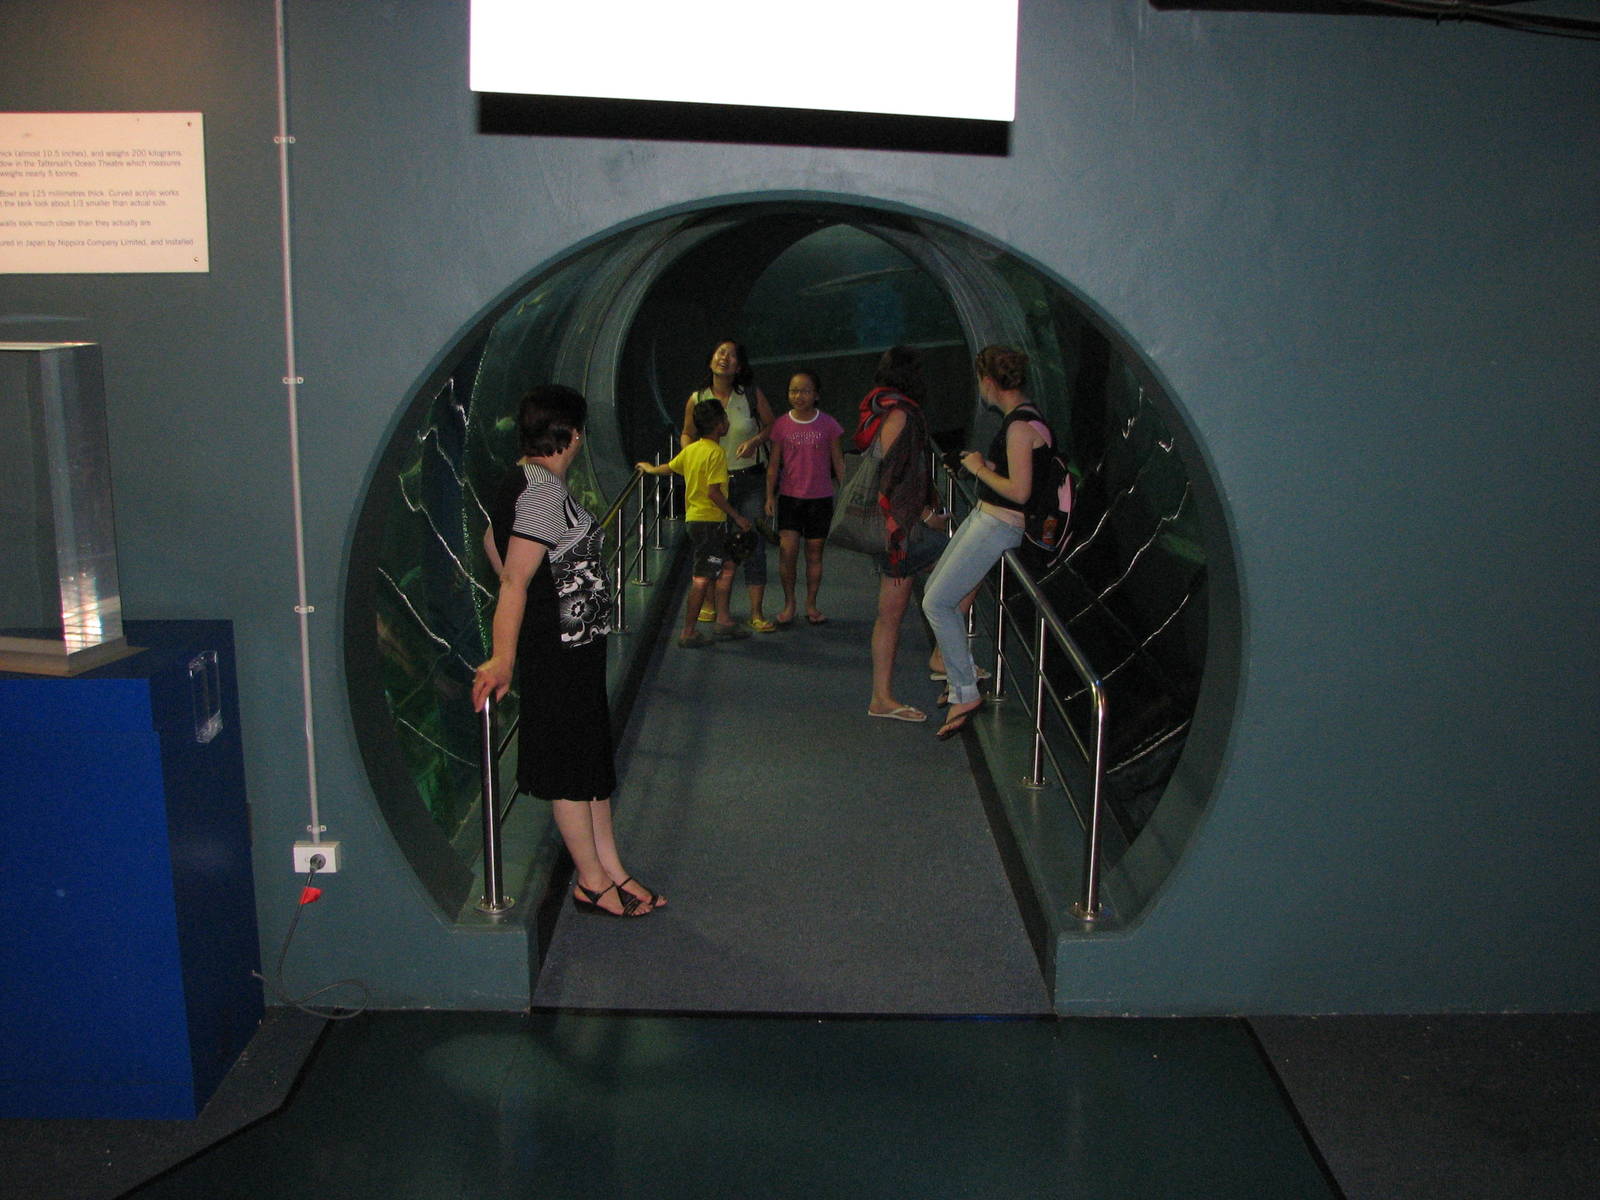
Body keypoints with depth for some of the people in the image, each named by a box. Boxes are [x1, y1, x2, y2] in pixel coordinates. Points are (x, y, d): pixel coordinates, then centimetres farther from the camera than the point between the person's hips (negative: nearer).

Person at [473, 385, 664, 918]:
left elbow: (492, 541, 24)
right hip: (560, 649, -11)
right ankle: (592, 881, 15)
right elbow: (513, 581, -27)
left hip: (574, 642, 11)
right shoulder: (544, 492, -21)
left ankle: (611, 869, 26)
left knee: (593, 754, 16)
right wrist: (503, 658, -32)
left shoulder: (526, 483, 10)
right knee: (571, 762, 2)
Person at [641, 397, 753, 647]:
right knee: (702, 577, -5)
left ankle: (723, 619, 22)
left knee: (726, 566, 18)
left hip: (692, 518, 9)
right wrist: (736, 516, -13)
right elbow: (714, 492, -22)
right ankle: (688, 633, -2)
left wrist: (650, 469, 47)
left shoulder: (690, 449, 9)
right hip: (709, 521, -9)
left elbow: (669, 467, 25)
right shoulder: (716, 452, -17)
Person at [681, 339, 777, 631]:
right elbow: (687, 435, 12)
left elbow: (771, 425, 6)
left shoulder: (751, 394, -4)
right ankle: (709, 603, 29)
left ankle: (756, 612, 1)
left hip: (749, 479, -1)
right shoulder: (697, 399, -1)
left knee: (754, 545, -5)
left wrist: (755, 441, -14)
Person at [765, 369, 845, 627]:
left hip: (820, 499, 0)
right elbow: (774, 464, 4)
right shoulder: (781, 425, -1)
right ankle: (789, 603, 6)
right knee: (787, 550, -10)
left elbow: (838, 462, 5)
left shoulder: (827, 424, -1)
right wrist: (770, 496, -2)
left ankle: (811, 605, 19)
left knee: (815, 552, 7)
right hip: (789, 498, 0)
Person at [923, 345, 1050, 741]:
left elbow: (1019, 492, -25)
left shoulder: (1021, 425, -21)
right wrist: (984, 464, 11)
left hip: (997, 526, -11)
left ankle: (966, 693, -2)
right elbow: (1015, 474, 18)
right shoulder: (1018, 419, 10)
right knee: (934, 591, 16)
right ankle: (962, 672, 26)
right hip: (984, 517, 11)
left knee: (937, 602, -9)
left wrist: (980, 469, -13)